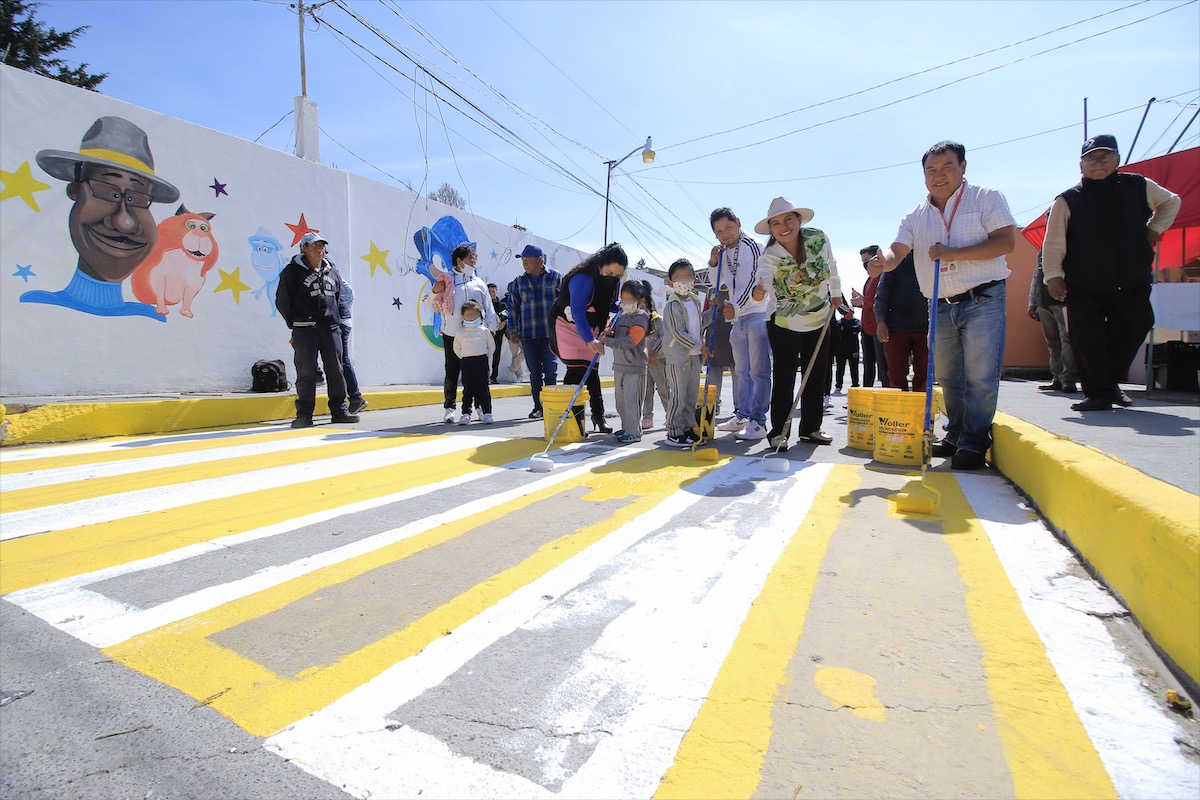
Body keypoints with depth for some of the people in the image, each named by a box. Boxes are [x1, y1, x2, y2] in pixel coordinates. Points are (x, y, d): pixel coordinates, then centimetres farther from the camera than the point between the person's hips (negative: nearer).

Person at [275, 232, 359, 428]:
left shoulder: (332, 270, 15)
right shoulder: (292, 271, 0)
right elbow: (282, 301, 3)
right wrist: (295, 323, 3)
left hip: (331, 328, 4)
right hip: (305, 330, -4)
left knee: (335, 369, 6)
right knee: (306, 372, -4)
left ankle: (339, 409, 14)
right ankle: (304, 414, 4)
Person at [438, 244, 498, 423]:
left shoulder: (479, 282, 15)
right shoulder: (447, 279, 6)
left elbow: (488, 307, 14)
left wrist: (494, 325, 3)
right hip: (452, 335, -2)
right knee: (452, 372, 3)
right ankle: (449, 408, 10)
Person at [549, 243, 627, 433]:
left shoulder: (613, 280, -3)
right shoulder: (583, 278, -29)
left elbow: (609, 304, 13)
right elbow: (577, 312, -38)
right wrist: (590, 340, -49)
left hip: (589, 328, 7)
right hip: (567, 324, -7)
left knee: (591, 372, 9)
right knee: (576, 371, -15)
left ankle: (598, 416, 16)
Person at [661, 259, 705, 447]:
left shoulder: (695, 300, 12)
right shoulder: (672, 305, -14)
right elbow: (677, 332, -20)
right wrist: (698, 345, -19)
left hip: (694, 356, 8)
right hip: (677, 356, -8)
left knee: (692, 396, 14)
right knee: (677, 397, -4)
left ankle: (688, 428, 25)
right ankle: (674, 433, 6)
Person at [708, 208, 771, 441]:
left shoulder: (753, 247, -10)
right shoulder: (724, 252, 15)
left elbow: (758, 283, -18)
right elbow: (723, 286, 20)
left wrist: (736, 307, -25)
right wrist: (713, 264, 5)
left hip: (757, 314, -9)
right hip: (738, 318, 9)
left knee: (758, 371, -7)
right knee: (741, 371, 15)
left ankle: (758, 421, -5)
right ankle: (742, 416, 25)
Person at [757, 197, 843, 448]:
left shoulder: (819, 239, -13)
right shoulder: (769, 257, -22)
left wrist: (835, 293, 16)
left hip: (819, 322, 4)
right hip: (784, 326, -4)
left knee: (817, 377, 10)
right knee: (784, 379, -5)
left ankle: (811, 427, 23)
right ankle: (778, 431, 6)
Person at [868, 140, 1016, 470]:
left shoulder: (986, 198, 1)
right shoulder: (916, 217, 11)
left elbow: (1006, 241, -10)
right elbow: (897, 251, -4)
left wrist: (955, 253, -19)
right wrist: (882, 262, -29)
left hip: (983, 300, -4)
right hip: (941, 307, 5)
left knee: (980, 376, -8)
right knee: (948, 377, 11)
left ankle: (974, 442, 0)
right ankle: (956, 435, 23)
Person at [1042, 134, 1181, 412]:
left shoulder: (1138, 187, 10)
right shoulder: (1068, 200, -2)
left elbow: (1171, 201, 30)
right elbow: (1053, 243, -6)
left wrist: (1155, 228, 15)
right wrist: (1054, 275, -17)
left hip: (1132, 284, 4)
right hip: (1084, 289, -4)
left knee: (1135, 328, 9)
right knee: (1088, 343, -7)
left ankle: (1111, 382, 28)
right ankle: (1097, 393, 4)